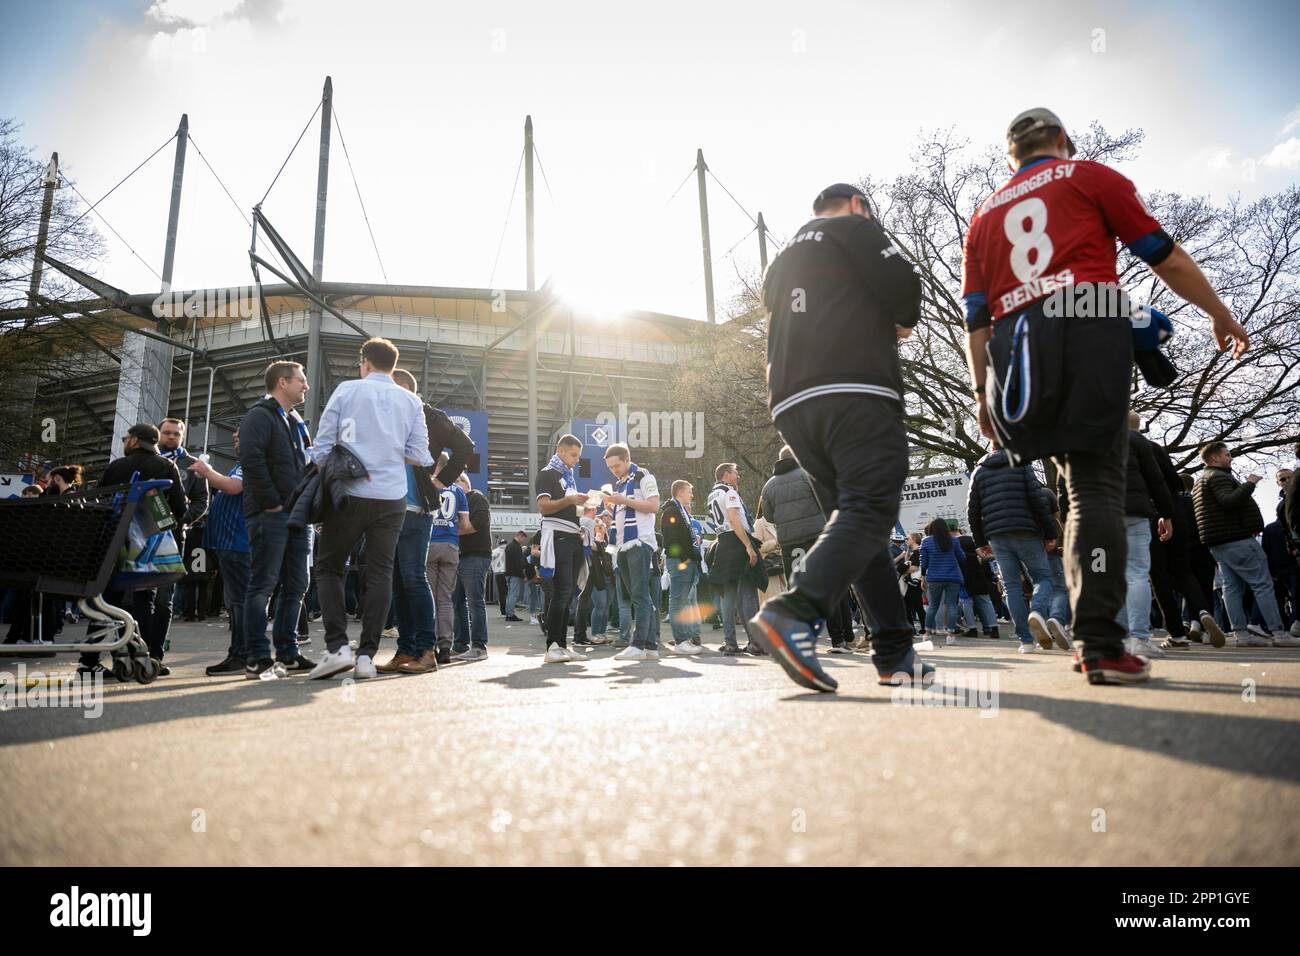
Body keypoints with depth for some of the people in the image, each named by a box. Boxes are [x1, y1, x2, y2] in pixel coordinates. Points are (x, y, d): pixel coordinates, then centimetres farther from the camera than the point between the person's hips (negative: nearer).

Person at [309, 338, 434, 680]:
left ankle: (338, 647, -3)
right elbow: (418, 455, 4)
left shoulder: (346, 390, 3)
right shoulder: (411, 402, 8)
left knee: (329, 568, 10)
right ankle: (366, 656, 3)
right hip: (392, 499, 2)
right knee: (380, 574, 6)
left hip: (348, 495, -2)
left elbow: (322, 446, 0)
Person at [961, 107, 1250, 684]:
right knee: (1097, 484, -7)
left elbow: (976, 317, 15)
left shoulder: (984, 215, 24)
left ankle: (1092, 635, 13)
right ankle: (1100, 646, -14)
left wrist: (982, 390, 16)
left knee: (1083, 480, 15)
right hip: (1089, 327, -3)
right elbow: (1165, 257, 14)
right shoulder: (1088, 176, 15)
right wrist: (1220, 316, 25)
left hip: (1016, 348, 4)